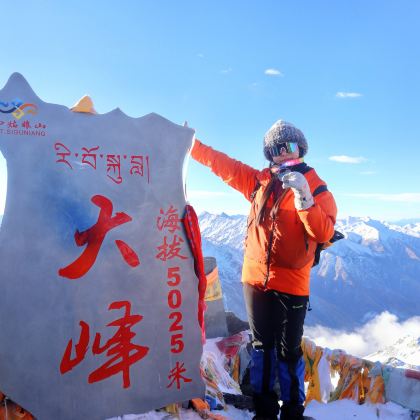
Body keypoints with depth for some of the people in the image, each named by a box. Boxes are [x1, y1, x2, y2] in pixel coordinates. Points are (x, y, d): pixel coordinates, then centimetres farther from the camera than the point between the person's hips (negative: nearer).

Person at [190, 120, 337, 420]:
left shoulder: (317, 189, -4)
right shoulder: (260, 181, 7)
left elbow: (324, 233, -16)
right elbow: (224, 165, 8)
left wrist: (303, 197, -27)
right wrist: (191, 144, 5)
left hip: (291, 285, -3)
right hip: (255, 279, 4)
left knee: (288, 351, 7)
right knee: (262, 346, 15)